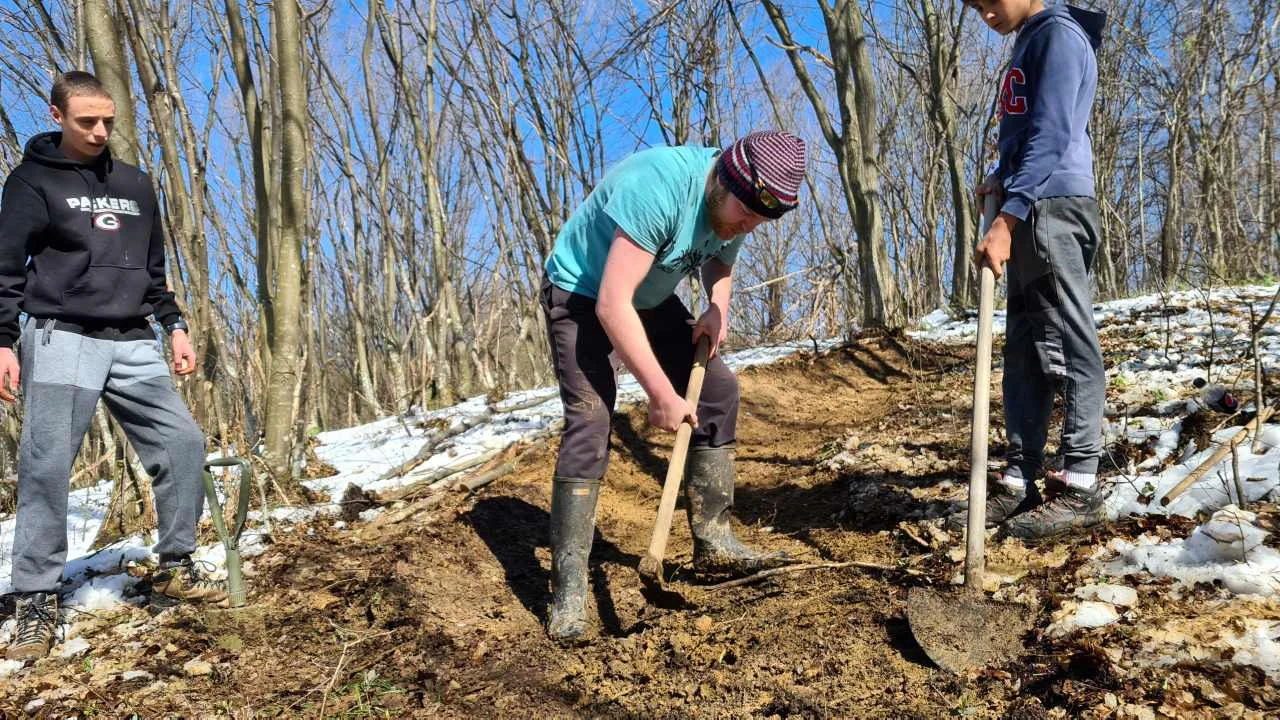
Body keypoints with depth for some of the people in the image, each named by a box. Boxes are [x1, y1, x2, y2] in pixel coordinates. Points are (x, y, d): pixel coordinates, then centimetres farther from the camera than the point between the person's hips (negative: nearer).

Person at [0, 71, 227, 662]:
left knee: (182, 442, -5)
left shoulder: (134, 184, 17)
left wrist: (174, 326, 12)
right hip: (62, 341, -4)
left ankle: (176, 567, 8)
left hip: (133, 345, 4)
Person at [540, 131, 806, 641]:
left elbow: (718, 259, 13)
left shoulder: (739, 203, -11)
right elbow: (612, 305, -38)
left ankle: (713, 542, 8)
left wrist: (717, 307, -9)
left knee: (718, 388, -1)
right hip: (582, 293, -7)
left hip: (651, 297, 8)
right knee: (589, 422, -21)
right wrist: (662, 394, -35)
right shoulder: (658, 188, -37)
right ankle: (568, 589, -16)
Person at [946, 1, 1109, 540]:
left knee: (1070, 347, -8)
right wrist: (1002, 179, 10)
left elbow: (1050, 136, -17)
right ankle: (1019, 483, 9)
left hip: (1054, 208, -9)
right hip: (1029, 215, 9)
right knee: (1024, 351, 6)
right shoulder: (1026, 46, 23)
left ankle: (1080, 487, -4)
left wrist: (1006, 220, -23)